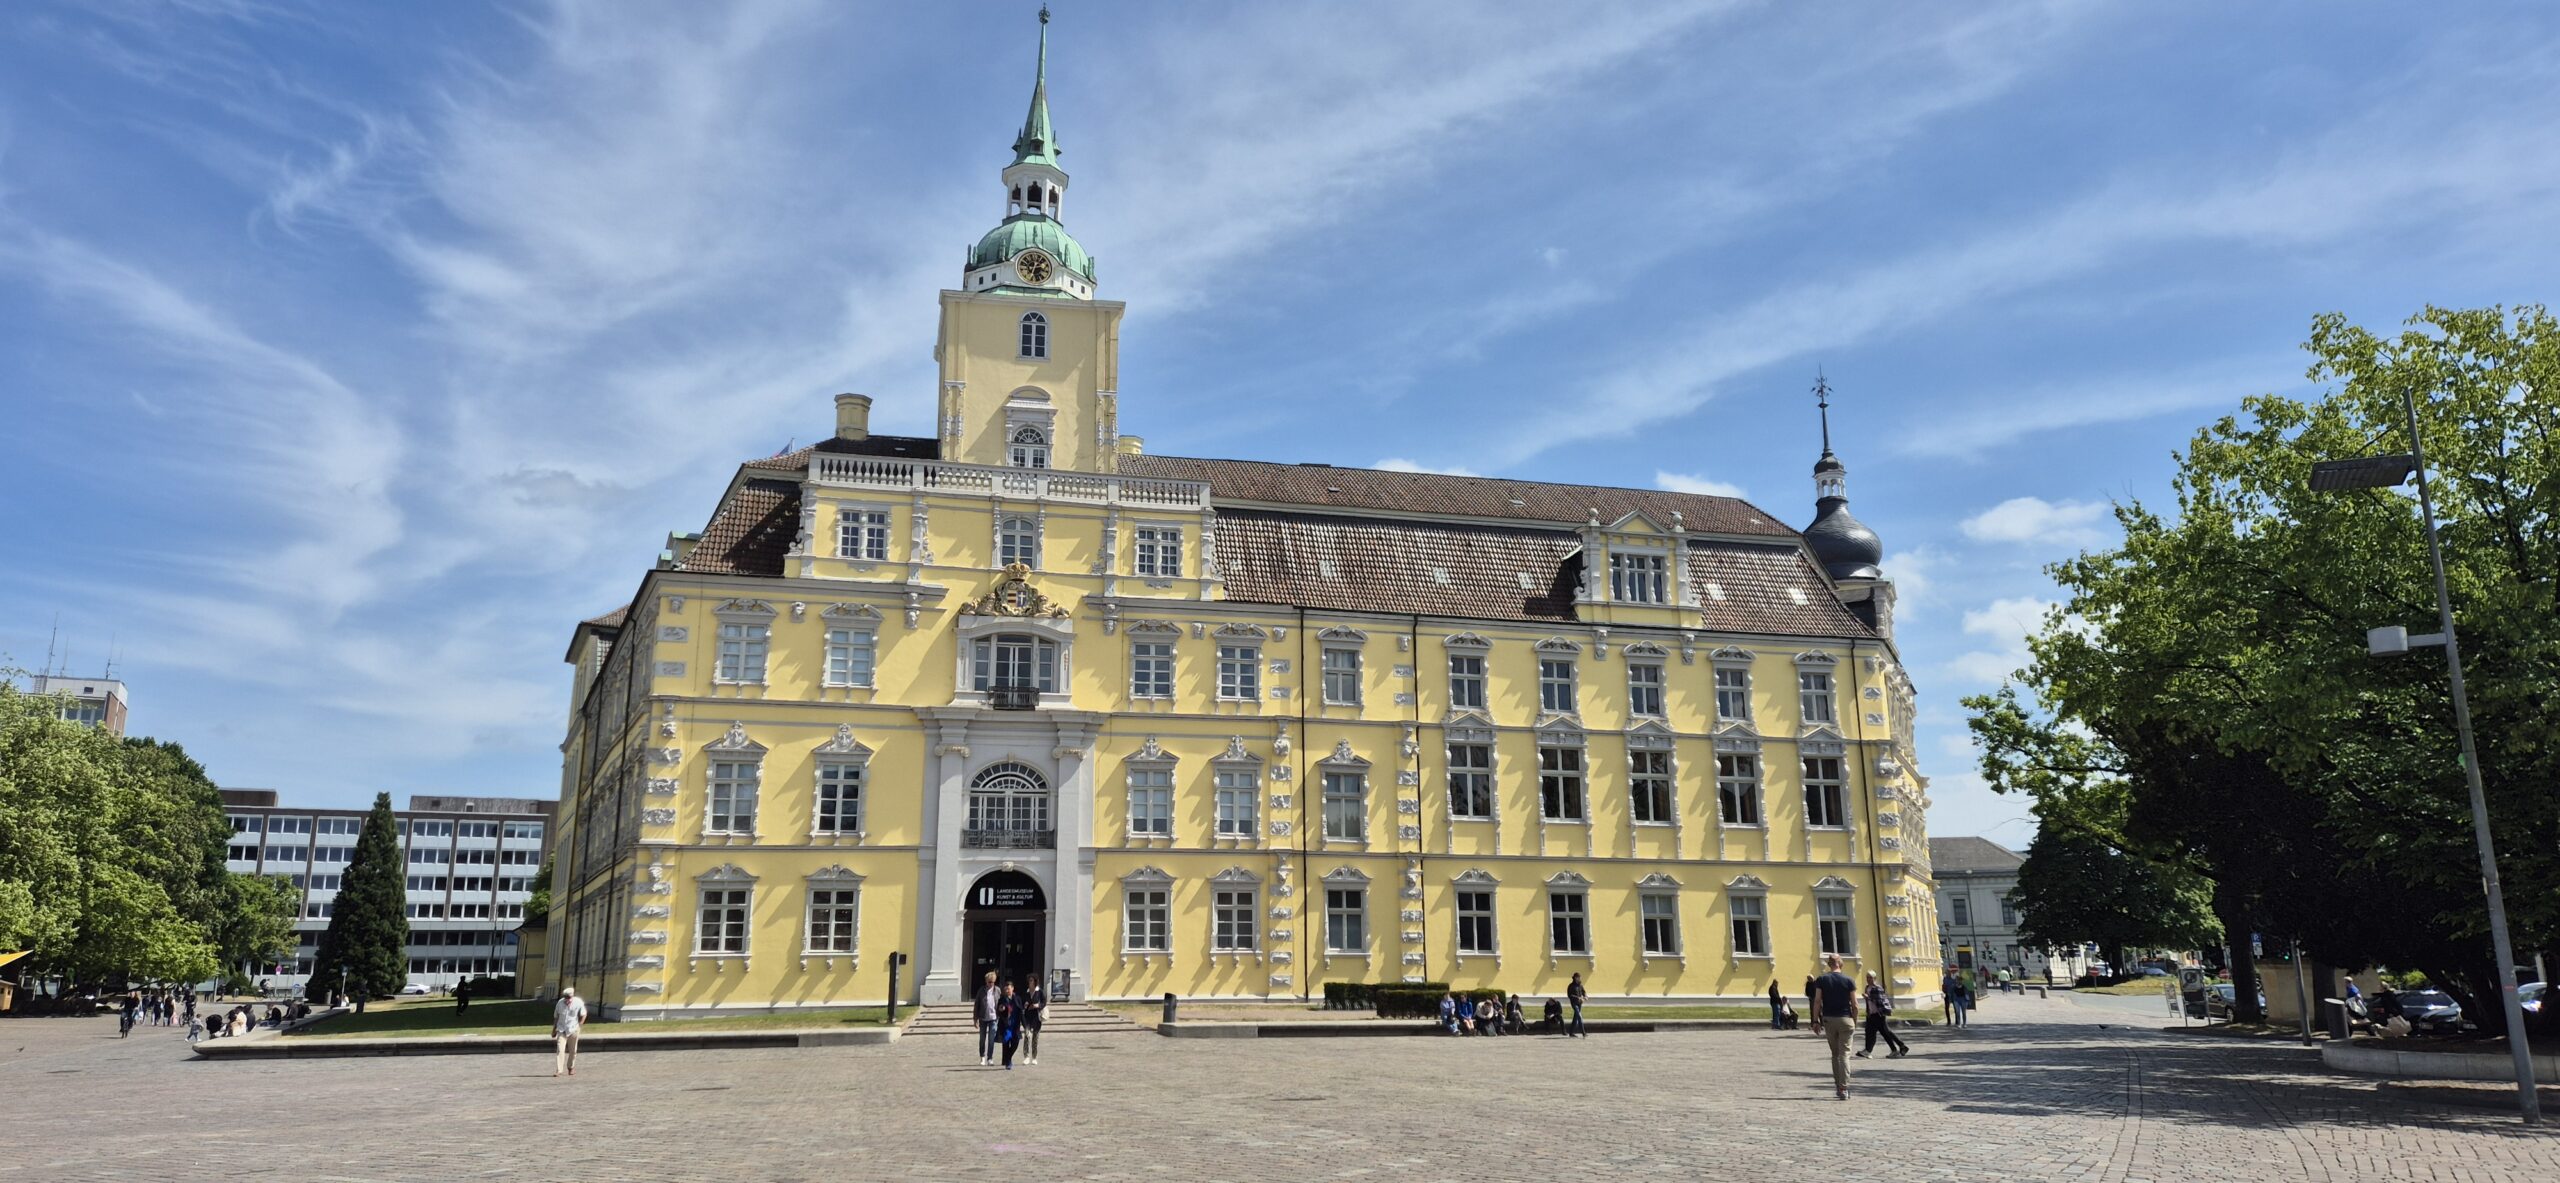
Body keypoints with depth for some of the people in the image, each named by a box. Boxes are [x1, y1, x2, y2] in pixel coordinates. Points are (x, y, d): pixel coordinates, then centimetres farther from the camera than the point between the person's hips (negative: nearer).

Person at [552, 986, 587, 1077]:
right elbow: (556, 1017, 8)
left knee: (572, 1050, 10)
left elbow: (583, 1015, 3)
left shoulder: (578, 1002, -9)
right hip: (561, 1030, 0)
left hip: (573, 1030, 0)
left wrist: (579, 1025, -6)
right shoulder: (560, 1003, -5)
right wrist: (554, 1030, 12)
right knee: (560, 1049, -13)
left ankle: (571, 1067, 28)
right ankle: (558, 1070, -14)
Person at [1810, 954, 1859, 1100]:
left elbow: (1817, 1001, -5)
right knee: (1844, 1054, -1)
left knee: (1834, 1054, 15)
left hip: (1828, 1019, 1)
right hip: (1845, 1019, -1)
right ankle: (1844, 1089, -9)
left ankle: (1838, 1086, 15)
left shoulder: (1821, 980, 0)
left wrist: (1816, 1020, 0)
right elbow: (1854, 1004, -2)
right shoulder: (1848, 980, -2)